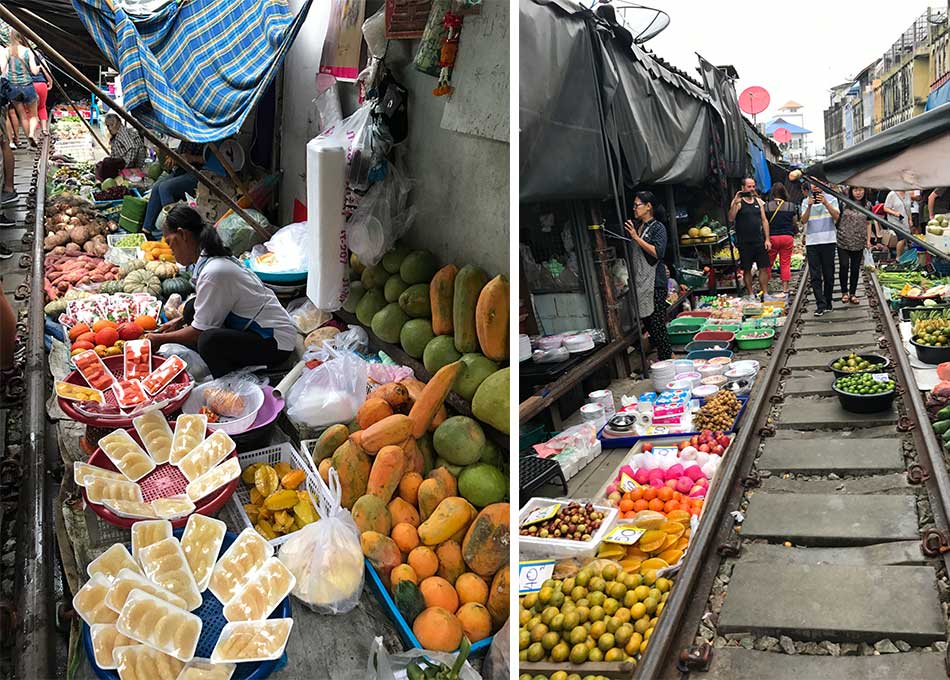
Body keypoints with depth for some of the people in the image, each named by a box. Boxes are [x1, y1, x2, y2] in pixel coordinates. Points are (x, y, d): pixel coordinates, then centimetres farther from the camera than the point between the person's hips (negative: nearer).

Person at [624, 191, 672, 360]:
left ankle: (667, 359, 0)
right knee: (648, 323, 10)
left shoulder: (658, 228, -7)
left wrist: (636, 238, -22)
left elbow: (657, 252, -20)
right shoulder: (637, 227, 15)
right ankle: (666, 355, 20)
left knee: (657, 324, -8)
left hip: (655, 283, -8)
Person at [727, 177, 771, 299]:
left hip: (759, 241, 4)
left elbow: (764, 220, 12)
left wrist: (767, 239, 6)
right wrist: (735, 203, -29)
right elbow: (731, 219, -19)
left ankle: (765, 294, 12)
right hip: (745, 243, -4)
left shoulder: (759, 201, 10)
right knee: (747, 270, 4)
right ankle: (750, 295, 14)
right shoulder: (738, 202, -5)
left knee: (764, 268, 4)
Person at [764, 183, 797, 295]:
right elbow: (795, 223, 9)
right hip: (788, 237, 1)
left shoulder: (767, 206, -5)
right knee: (785, 263, 6)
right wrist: (796, 232, 28)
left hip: (772, 237, -1)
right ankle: (785, 289, 6)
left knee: (768, 263, 7)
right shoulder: (791, 206, 1)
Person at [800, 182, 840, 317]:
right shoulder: (806, 202, 10)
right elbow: (803, 221, -2)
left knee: (828, 275, 6)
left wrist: (826, 203, -21)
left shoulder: (831, 199, 6)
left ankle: (828, 302, 17)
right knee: (815, 276, -5)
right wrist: (809, 206, -16)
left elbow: (836, 216, -8)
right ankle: (821, 305, -6)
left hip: (828, 241, -1)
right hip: (812, 242, 1)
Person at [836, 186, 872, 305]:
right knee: (844, 266, -5)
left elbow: (868, 224, 12)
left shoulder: (867, 205, 6)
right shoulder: (844, 203, -3)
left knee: (855, 268, 6)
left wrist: (868, 239, 9)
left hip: (858, 243, 2)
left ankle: (852, 294, 16)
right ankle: (844, 292, 11)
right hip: (843, 241, -2)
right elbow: (836, 218, 3)